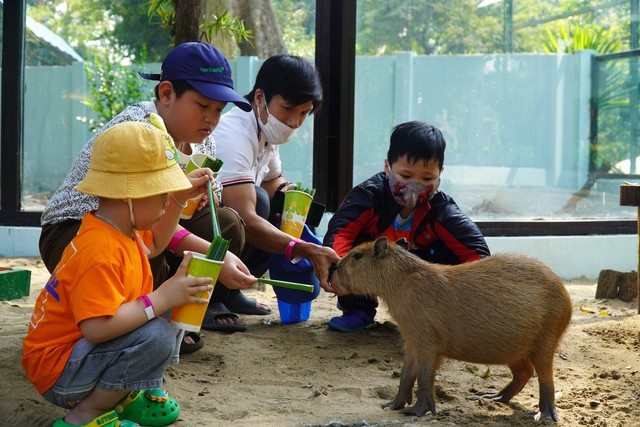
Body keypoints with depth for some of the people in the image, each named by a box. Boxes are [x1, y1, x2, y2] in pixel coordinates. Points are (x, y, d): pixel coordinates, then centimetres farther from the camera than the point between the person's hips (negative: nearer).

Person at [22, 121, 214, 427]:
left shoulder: (118, 229, 5)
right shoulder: (100, 250, -29)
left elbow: (153, 244, 30)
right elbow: (97, 327, -38)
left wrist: (178, 199, 19)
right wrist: (162, 299, -32)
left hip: (81, 350, 11)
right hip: (57, 371, -11)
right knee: (158, 336, -30)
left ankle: (125, 395, 9)